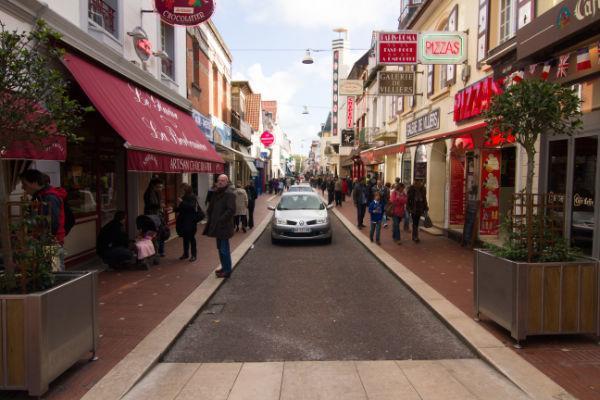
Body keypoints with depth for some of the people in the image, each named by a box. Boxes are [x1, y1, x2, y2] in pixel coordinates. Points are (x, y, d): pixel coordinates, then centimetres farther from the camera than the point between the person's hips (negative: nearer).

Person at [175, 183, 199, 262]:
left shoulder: (193, 197, -9)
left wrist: (182, 202, -23)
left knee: (191, 237, -1)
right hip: (183, 220, 7)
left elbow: (192, 206, -23)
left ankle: (194, 255, 8)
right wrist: (177, 208, 1)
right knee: (185, 237, 12)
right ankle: (186, 254, 22)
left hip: (190, 221, -7)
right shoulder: (184, 197, 11)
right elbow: (181, 208, 19)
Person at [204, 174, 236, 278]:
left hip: (224, 226, -9)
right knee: (220, 247, 17)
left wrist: (221, 220, -21)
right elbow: (212, 207, 22)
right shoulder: (217, 193, 13)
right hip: (217, 225, 9)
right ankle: (224, 267, 30)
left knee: (224, 249, -2)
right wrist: (210, 216, 8)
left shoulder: (229, 193, -14)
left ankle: (227, 271, 8)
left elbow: (231, 210, -22)